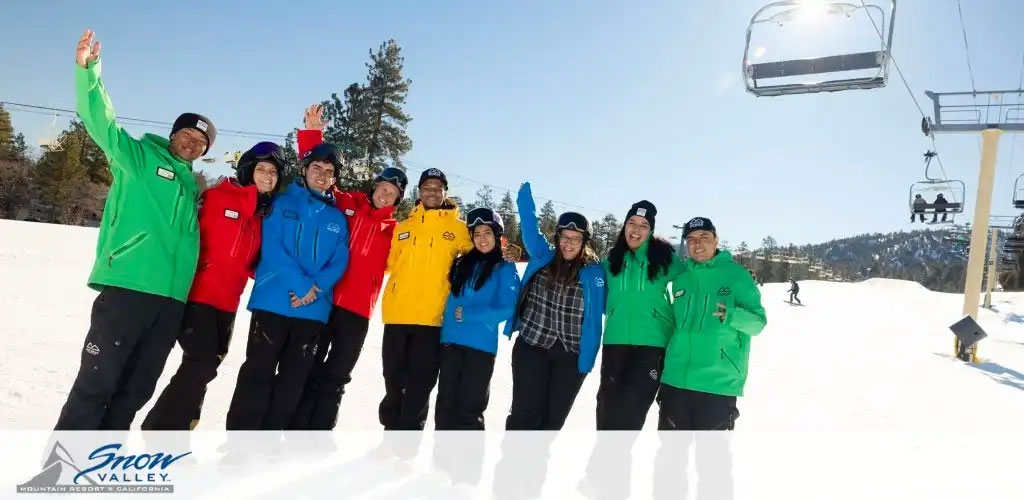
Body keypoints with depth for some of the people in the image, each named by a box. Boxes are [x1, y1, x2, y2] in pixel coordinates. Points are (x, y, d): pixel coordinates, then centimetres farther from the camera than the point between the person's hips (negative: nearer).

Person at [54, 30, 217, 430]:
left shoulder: (191, 184, 21)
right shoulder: (139, 156, 6)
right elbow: (101, 121, -7)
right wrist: (88, 70, -19)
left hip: (171, 297, 6)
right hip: (127, 287, -6)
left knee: (138, 386, 12)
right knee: (97, 381, -5)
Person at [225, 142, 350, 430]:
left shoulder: (338, 218, 12)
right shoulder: (282, 203, 4)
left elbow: (340, 262, 4)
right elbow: (272, 248, -7)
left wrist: (317, 288, -14)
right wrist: (303, 284, -17)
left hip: (313, 310, 4)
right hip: (273, 303, -3)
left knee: (293, 379, 9)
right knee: (257, 373, -1)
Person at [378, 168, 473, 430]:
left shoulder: (458, 228, 6)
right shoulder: (402, 226, 13)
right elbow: (389, 263, 18)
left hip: (432, 318, -2)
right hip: (397, 315, 2)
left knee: (419, 386, 4)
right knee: (394, 382, 12)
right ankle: (392, 429, 32)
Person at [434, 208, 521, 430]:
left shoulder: (506, 269, 0)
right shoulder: (462, 264, 14)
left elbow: (506, 309, -9)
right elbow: (451, 299, 17)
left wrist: (468, 314, -12)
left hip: (481, 345, -4)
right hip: (451, 341, 4)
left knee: (469, 408, 2)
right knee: (445, 405, 7)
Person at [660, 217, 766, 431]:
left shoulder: (736, 274, -3)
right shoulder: (680, 278, 11)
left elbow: (758, 321, -5)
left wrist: (732, 316, -23)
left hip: (718, 383, -5)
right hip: (676, 379, 5)